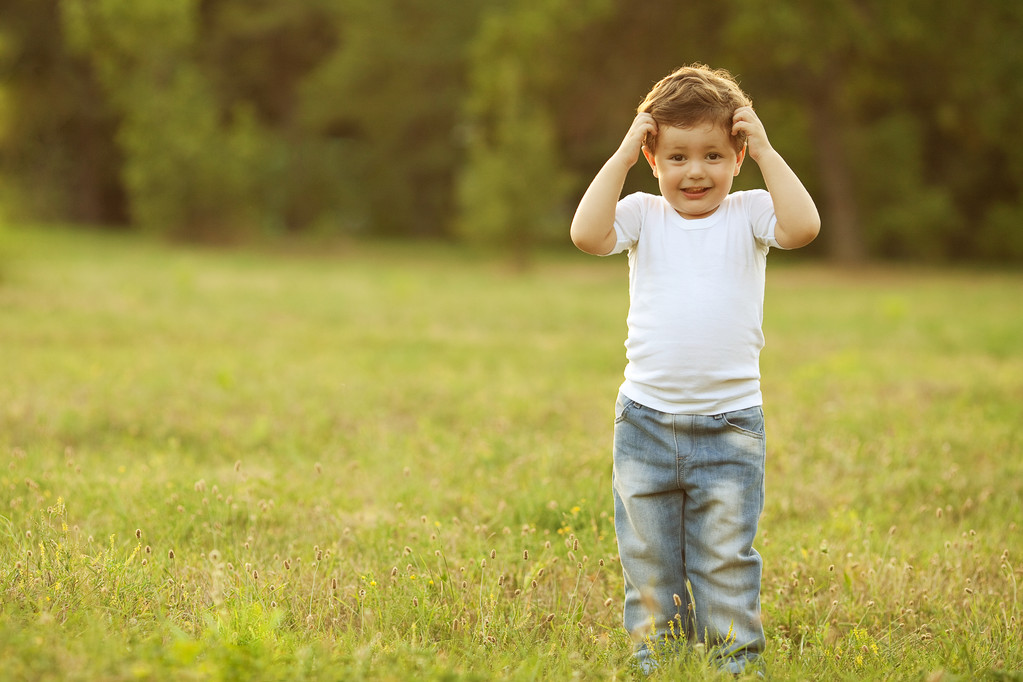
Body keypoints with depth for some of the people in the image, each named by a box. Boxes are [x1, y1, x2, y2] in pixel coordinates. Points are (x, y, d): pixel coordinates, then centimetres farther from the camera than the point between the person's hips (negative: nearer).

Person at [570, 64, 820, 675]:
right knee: (648, 560, 10)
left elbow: (803, 226, -21)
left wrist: (767, 152, -16)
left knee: (727, 559, 2)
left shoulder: (748, 213, -1)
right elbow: (588, 234, -18)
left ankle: (736, 662, 13)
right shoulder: (642, 215, 1)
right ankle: (656, 663, 23)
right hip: (646, 419, 2)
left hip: (730, 423, -2)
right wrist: (621, 157, -15)